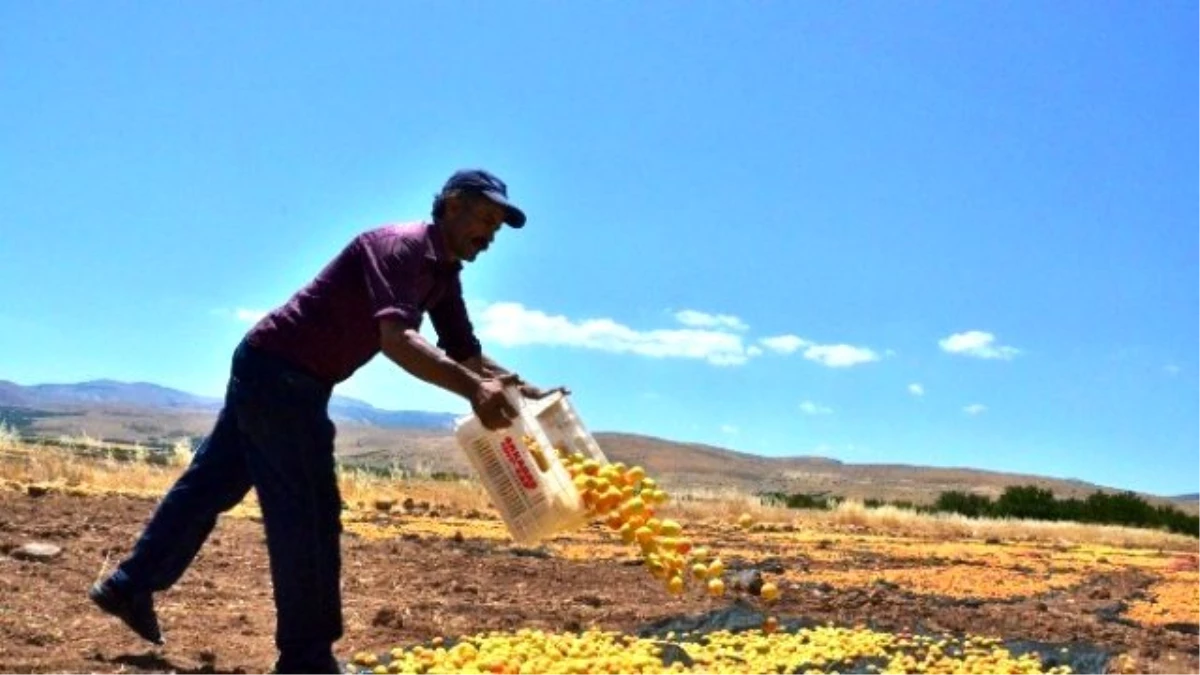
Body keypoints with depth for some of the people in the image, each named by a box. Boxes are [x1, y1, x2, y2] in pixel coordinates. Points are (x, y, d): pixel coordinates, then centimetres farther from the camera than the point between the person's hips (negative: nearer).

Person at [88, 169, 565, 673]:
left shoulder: (443, 273, 9)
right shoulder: (400, 248, -21)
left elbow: (469, 356, 9)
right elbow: (396, 339, -36)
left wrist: (528, 392, -5)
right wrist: (472, 390, -46)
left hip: (272, 372, 10)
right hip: (277, 371, -10)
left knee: (212, 483, 19)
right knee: (309, 513, -6)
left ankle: (130, 586, 34)